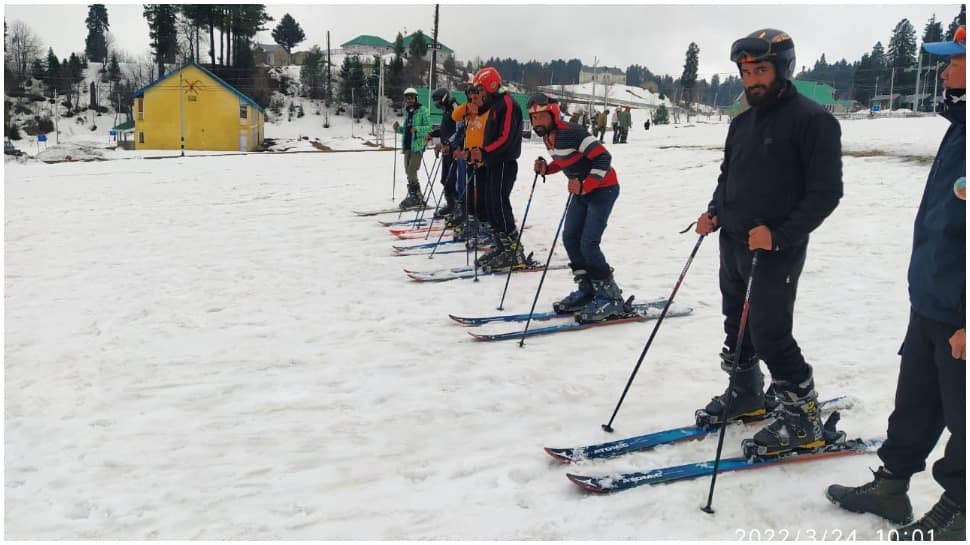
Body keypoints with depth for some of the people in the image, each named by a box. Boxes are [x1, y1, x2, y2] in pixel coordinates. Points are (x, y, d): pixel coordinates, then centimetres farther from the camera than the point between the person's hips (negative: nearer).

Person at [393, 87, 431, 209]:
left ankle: (415, 196, -7)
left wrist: (417, 129, -27)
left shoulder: (422, 111, -4)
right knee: (409, 172, 8)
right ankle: (417, 197, 15)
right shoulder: (408, 112, 19)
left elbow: (429, 127, -11)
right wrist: (399, 128, 6)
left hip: (417, 146, -8)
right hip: (407, 146, 8)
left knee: (411, 172, -14)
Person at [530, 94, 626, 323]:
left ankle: (611, 297, -2)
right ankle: (587, 290, 18)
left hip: (603, 188, -9)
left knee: (588, 244, -14)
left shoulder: (571, 133, -25)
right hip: (582, 190, 9)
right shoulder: (548, 136, 3)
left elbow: (603, 158, -26)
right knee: (570, 238, 6)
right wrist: (546, 168, 0)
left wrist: (584, 187, -28)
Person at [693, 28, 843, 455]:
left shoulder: (811, 119, -10)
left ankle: (803, 420, 12)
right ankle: (745, 394, 36)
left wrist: (779, 235, -22)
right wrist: (714, 212, 4)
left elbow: (825, 192, -14)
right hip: (732, 244, 7)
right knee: (736, 327, 16)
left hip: (775, 251, -7)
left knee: (770, 337, -5)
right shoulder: (742, 123, 12)